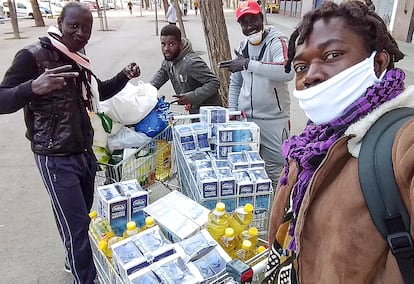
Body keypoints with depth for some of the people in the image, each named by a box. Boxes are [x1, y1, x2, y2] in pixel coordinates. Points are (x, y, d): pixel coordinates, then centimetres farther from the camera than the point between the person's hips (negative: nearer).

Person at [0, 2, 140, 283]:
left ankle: (75, 260, 41)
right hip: (56, 159, -7)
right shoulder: (34, 55, -14)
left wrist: (124, 76, 5)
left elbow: (100, 91, 23)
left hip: (85, 152, 7)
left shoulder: (77, 59, 9)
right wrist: (33, 87, -39)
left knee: (82, 218, 18)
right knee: (76, 225, -4)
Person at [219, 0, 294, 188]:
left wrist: (248, 64, -35)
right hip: (245, 119, 6)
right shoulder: (243, 48, 10)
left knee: (275, 172, 3)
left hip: (273, 120, -6)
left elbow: (288, 71, -31)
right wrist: (232, 111, 9)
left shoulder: (276, 42, -10)